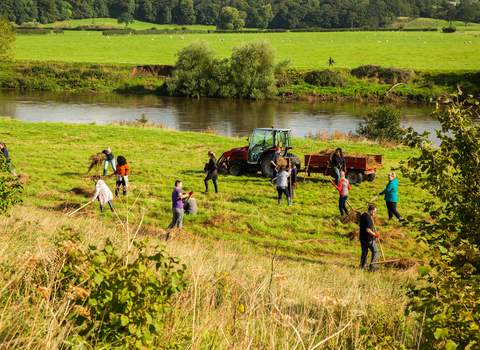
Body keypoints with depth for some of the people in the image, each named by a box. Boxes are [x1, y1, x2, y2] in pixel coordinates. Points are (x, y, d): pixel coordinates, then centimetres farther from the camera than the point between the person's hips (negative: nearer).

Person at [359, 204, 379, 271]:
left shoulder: (363, 215, 8)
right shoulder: (368, 218, -22)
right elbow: (368, 230, -26)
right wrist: (374, 234, -12)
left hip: (362, 238, 8)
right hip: (368, 239, -8)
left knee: (364, 252, 19)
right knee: (375, 251, 5)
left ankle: (363, 265, 23)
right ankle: (372, 266, 2)